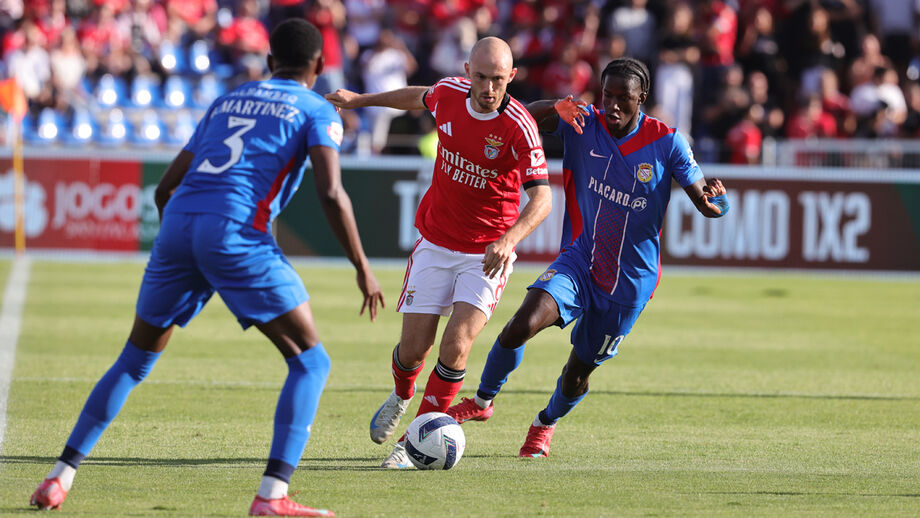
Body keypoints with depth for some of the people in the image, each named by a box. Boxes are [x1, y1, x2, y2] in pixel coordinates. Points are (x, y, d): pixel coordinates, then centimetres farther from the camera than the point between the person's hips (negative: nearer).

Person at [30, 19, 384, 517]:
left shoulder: (228, 101, 27)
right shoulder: (317, 111, 12)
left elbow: (166, 186, 26)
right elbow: (331, 192, -5)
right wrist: (363, 268, 2)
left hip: (177, 226, 5)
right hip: (237, 232, -5)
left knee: (135, 360, 20)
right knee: (310, 362, 3)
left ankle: (60, 476, 15)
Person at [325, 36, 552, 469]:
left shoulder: (518, 127, -22)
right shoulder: (448, 94, -8)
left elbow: (542, 197, -28)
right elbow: (420, 97, 17)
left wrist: (509, 239, -45)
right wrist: (361, 100, 27)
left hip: (487, 254, -3)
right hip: (435, 243, 3)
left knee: (455, 346, -19)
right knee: (413, 348, 1)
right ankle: (400, 397, 37)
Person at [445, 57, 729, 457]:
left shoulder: (667, 143, -9)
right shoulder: (583, 124, -6)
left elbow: (707, 205, -5)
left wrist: (714, 199, -31)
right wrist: (557, 107, -31)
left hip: (630, 281, 0)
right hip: (578, 261, 0)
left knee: (579, 371, 11)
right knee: (521, 325, -25)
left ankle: (546, 424, 44)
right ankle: (482, 402, 0)